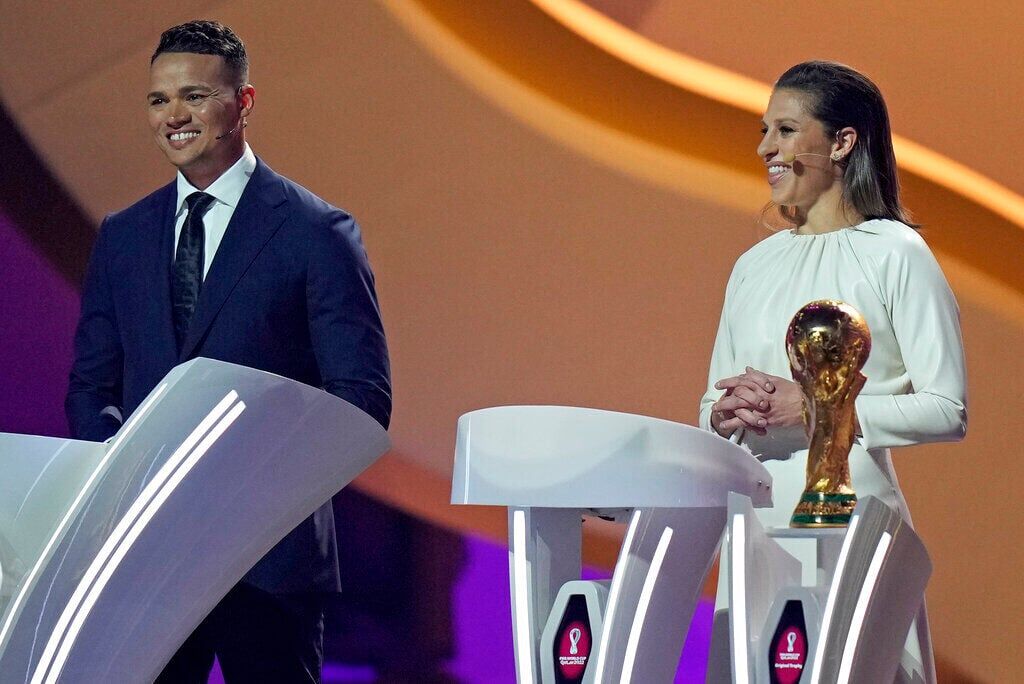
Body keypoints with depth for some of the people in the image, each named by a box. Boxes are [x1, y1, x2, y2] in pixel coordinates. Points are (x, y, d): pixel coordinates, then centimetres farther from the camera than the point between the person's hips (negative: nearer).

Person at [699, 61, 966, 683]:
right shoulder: (755, 266, 17)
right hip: (756, 523, 6)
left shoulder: (895, 254, -2)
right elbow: (715, 400, 22)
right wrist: (726, 414, -3)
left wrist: (808, 406, -14)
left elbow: (948, 410, -9)